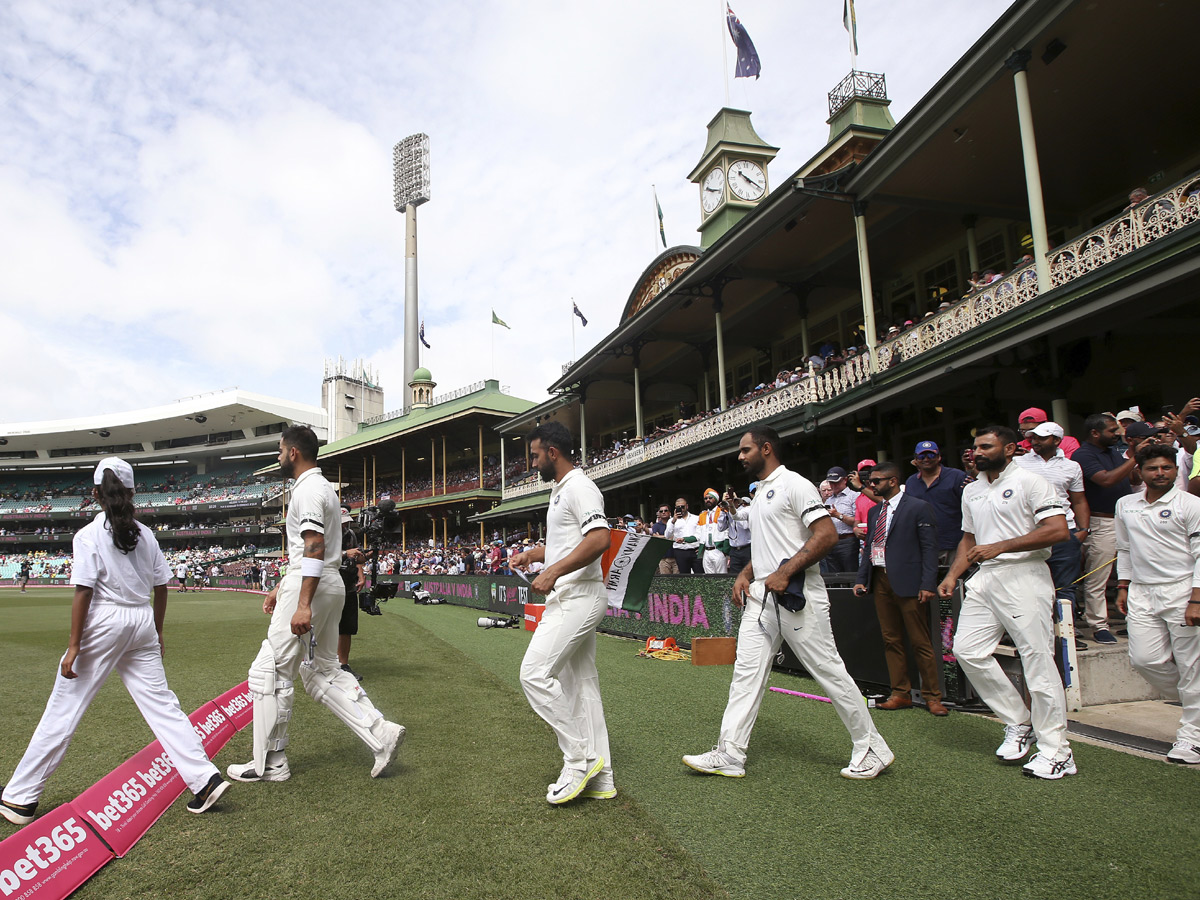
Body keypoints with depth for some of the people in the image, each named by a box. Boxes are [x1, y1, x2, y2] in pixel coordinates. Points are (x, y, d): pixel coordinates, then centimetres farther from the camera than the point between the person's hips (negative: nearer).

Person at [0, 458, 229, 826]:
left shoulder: (89, 535, -7)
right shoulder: (145, 534, 7)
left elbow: (83, 591, -12)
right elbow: (161, 586, 10)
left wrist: (74, 645, -9)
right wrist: (157, 633, 20)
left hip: (103, 623, -4)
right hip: (141, 622, 4)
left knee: (63, 709, 6)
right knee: (161, 703, 4)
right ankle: (205, 778, -3)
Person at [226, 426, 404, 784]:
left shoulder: (307, 489, -12)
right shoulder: (322, 487, 20)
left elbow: (314, 549, -23)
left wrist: (303, 604, -29)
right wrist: (281, 588, 28)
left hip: (312, 587, -10)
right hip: (330, 585, 10)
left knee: (269, 671, 1)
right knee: (322, 672, 13)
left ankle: (269, 763, 11)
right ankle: (381, 734, 6)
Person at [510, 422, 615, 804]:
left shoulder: (579, 487, -12)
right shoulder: (561, 490, 21)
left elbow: (600, 539, -27)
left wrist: (553, 572, -29)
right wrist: (534, 554, 20)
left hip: (577, 597, -11)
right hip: (571, 598, 11)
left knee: (535, 673, -13)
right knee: (581, 682, 11)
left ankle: (579, 758, -2)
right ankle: (600, 776, 18)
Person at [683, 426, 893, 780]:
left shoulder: (794, 484, -9)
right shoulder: (759, 493, 19)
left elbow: (827, 534, -19)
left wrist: (784, 573, -23)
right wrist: (745, 575, 11)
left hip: (797, 595, -9)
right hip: (761, 596, 9)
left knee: (828, 670, 0)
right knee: (746, 671, 5)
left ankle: (872, 749, 17)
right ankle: (729, 755, 9)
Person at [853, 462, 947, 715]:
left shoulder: (918, 507, -4)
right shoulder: (873, 511, 16)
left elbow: (930, 548, -8)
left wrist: (927, 584, -15)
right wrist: (862, 578, 10)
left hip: (908, 583, -6)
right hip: (881, 581, 7)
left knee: (921, 642, 0)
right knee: (891, 640, 10)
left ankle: (932, 697, 12)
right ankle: (901, 694, 18)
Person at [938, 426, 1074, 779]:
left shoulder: (1030, 482, -5)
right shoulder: (971, 491, 19)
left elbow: (1058, 530, -15)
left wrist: (998, 547, -18)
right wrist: (952, 576, 13)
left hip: (1024, 575, -8)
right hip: (985, 578, 8)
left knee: (1038, 658, -6)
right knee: (967, 649, 0)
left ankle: (1056, 751, 5)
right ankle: (1018, 723, 16)